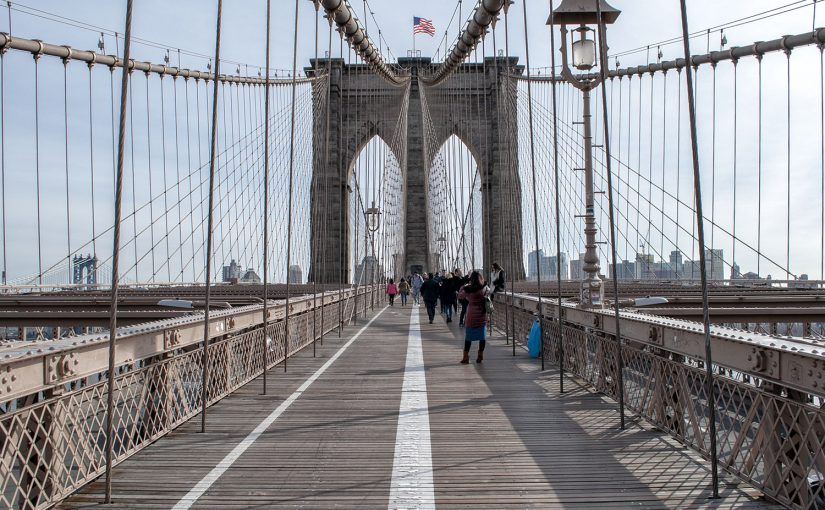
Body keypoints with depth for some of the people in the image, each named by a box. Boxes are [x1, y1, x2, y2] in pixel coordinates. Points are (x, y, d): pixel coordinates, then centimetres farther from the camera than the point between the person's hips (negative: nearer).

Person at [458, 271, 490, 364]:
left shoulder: (468, 289, -12)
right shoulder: (485, 289, -4)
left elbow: (459, 296, 4)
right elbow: (489, 290, 19)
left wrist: (463, 287, 15)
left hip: (471, 317, -2)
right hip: (482, 317, 3)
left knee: (468, 337, 6)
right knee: (482, 336, 10)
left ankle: (466, 357, 8)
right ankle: (480, 356, 14)